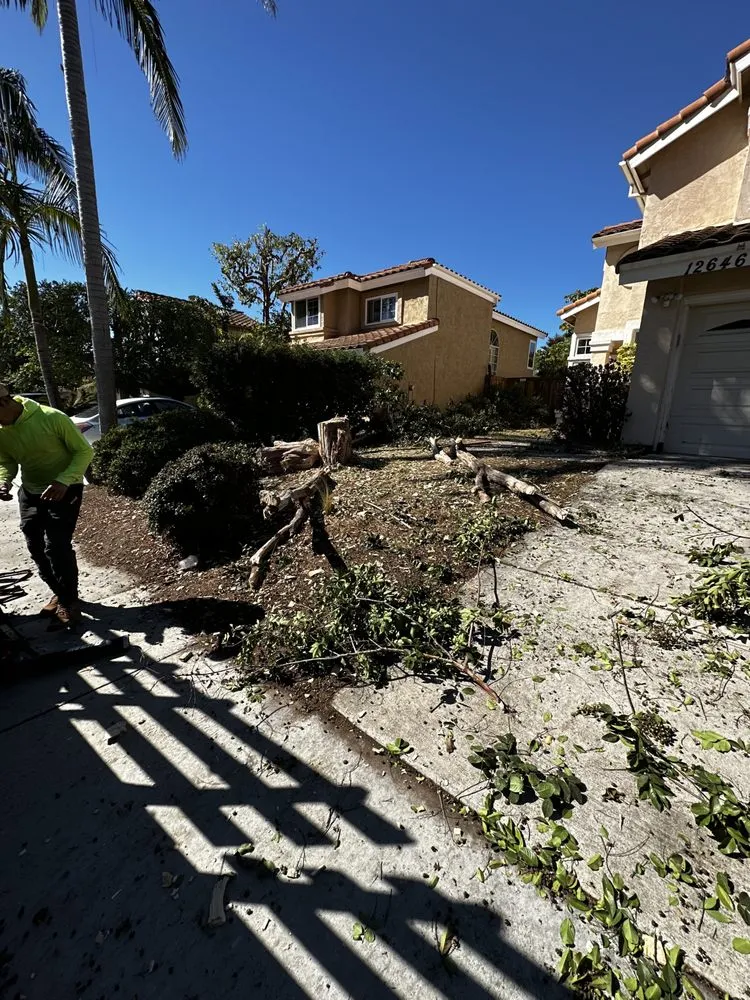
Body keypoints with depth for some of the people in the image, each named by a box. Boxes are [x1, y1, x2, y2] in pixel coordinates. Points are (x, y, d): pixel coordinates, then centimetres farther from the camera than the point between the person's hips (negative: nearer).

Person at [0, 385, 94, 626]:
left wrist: (63, 482, -29)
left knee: (57, 545, -12)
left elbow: (84, 451, -17)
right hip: (30, 492, 6)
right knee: (36, 547, 9)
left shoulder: (52, 418, -22)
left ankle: (69, 599, 6)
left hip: (65, 490, -6)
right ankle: (59, 593, 28)